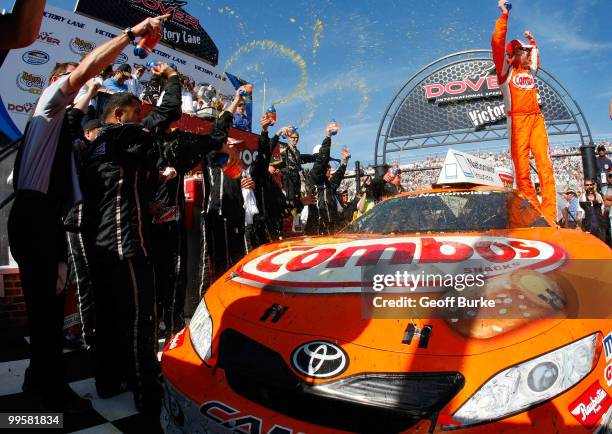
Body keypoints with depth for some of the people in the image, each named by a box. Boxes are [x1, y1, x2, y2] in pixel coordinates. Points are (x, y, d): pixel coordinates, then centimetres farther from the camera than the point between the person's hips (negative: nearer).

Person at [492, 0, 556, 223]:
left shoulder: (530, 70, 24)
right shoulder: (505, 70, 7)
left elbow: (536, 55, 49)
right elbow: (497, 42, -4)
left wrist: (531, 40, 50)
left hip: (537, 118, 5)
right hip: (518, 120, -5)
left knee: (545, 165, -6)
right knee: (522, 168, -10)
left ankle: (549, 215, -9)